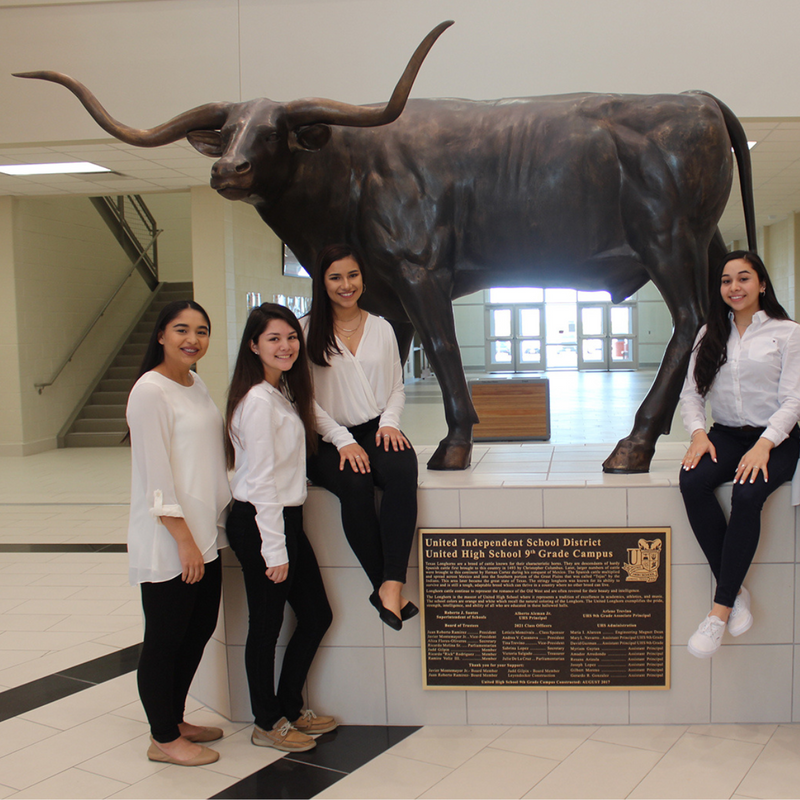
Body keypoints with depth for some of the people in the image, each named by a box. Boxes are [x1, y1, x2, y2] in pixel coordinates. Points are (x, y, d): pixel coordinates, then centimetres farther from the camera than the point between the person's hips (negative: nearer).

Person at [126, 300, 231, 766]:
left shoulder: (197, 384, 11)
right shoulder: (150, 391, -15)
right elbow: (156, 474, -18)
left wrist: (211, 529, 15)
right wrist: (183, 538, -19)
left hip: (204, 533, 9)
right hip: (167, 541, -9)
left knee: (200, 630, 17)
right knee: (165, 639, 4)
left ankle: (175, 721, 33)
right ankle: (163, 740, 20)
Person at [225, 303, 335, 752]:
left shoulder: (286, 392, 10)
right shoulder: (258, 401, -19)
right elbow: (262, 481, -21)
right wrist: (274, 550, -19)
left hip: (287, 518, 9)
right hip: (258, 525, -9)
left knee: (317, 615, 15)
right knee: (267, 626, 6)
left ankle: (290, 709, 33)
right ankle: (268, 724, 25)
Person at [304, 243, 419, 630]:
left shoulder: (382, 328, 16)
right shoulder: (307, 330, 3)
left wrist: (390, 421, -3)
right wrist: (343, 440, -11)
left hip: (376, 429, 3)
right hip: (327, 439, -2)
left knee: (402, 471, -32)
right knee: (355, 485, -35)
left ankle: (390, 585, -37)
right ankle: (387, 588, -26)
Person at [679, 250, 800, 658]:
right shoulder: (709, 334, 13)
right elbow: (690, 393, 9)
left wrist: (763, 445, -21)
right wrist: (698, 432, -11)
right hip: (725, 436, 3)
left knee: (747, 494, -34)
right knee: (692, 482, -30)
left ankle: (720, 609, -27)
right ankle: (735, 591, -20)